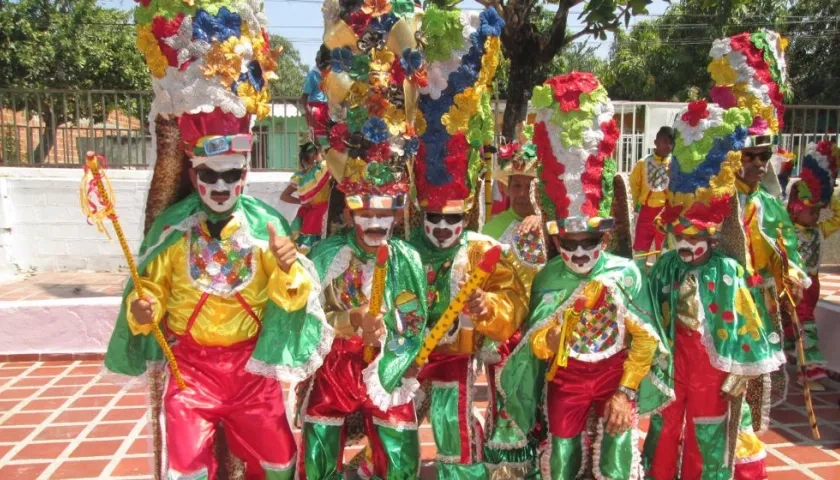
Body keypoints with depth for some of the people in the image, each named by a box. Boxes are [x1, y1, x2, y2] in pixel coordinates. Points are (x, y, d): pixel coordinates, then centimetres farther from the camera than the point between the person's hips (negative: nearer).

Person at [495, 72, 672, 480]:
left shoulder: (625, 273, -13)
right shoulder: (547, 277, -8)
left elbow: (645, 339, -8)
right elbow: (537, 347, -5)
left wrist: (626, 391, -10)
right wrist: (546, 335, -28)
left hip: (615, 376, -1)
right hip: (566, 381, 2)